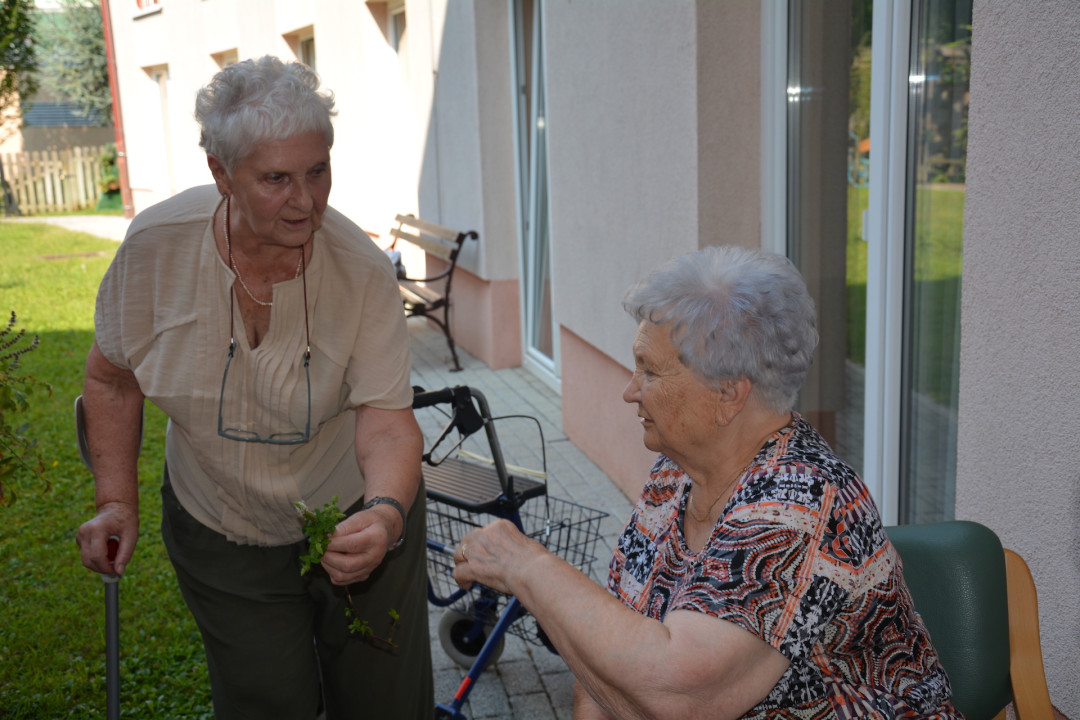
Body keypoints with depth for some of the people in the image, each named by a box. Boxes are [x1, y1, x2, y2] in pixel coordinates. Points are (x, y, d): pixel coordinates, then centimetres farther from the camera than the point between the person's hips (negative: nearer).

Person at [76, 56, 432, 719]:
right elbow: (113, 378, -1)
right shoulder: (157, 245, -17)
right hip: (221, 535, 1)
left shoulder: (362, 270, -22)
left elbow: (387, 421, -27)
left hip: (356, 521, 0)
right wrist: (117, 502, -7)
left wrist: (386, 514, -46)